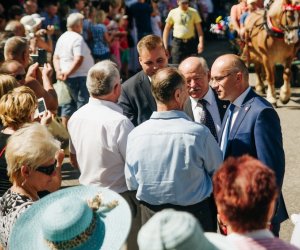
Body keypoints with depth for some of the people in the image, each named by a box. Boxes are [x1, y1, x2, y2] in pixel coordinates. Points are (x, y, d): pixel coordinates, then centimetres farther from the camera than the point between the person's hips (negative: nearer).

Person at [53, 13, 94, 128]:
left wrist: (58, 71, 0)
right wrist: (68, 73, -20)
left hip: (67, 78, 9)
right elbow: (78, 60, -24)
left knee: (68, 105, 15)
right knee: (83, 105, -2)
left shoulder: (62, 37, 11)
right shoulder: (78, 38, -15)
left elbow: (56, 58, 11)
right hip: (79, 77, -9)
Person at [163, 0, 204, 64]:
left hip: (190, 42, 1)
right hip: (177, 43, -1)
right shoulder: (173, 13, 1)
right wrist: (165, 44, 2)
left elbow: (199, 28, 3)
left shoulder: (193, 12, 2)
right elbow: (166, 29, 6)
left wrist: (201, 42, -8)